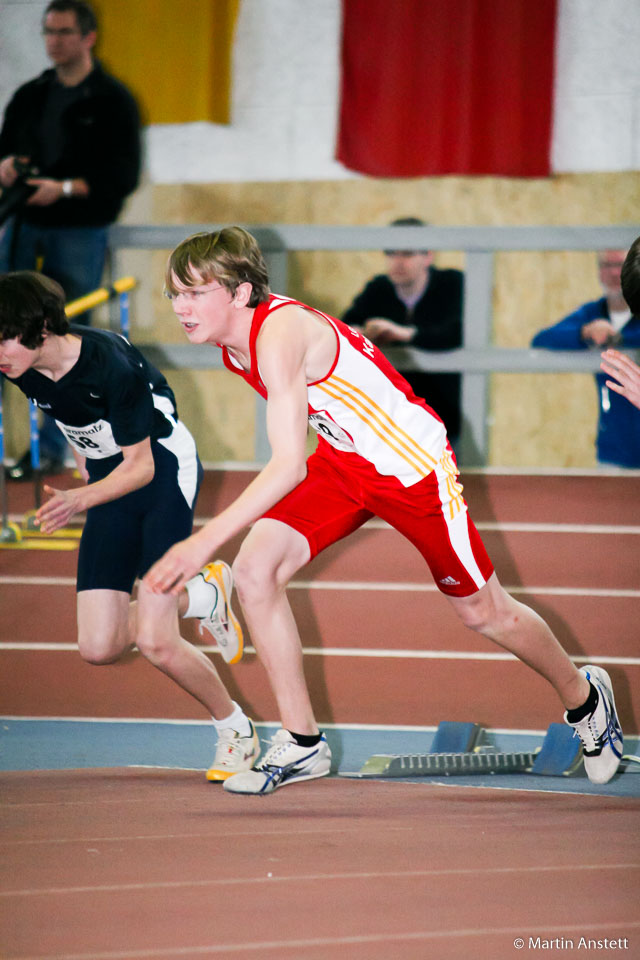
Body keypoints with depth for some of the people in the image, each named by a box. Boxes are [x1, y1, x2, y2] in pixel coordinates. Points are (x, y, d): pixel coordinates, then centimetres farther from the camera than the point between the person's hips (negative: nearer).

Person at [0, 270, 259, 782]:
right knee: (99, 647, -4)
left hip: (164, 469, -7)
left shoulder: (110, 365, -30)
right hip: (110, 481, 7)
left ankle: (237, 730, 8)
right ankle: (203, 596, 23)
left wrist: (78, 500, -36)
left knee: (153, 640, -17)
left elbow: (140, 466, -22)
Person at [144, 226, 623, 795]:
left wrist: (204, 542, -43)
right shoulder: (232, 336, -6)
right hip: (342, 464, 8)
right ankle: (301, 744, -3)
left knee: (484, 613, 8)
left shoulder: (280, 334, -33)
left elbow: (289, 466, -39)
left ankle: (584, 696, 37)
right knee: (254, 570, -13)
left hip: (413, 462, -7)